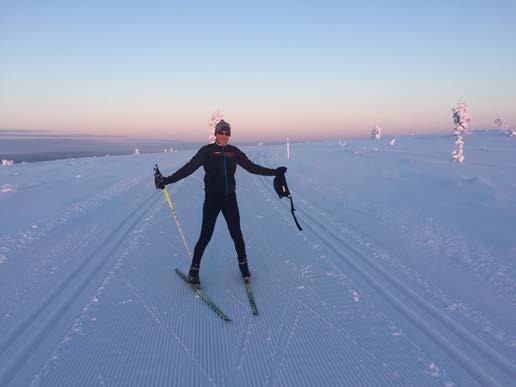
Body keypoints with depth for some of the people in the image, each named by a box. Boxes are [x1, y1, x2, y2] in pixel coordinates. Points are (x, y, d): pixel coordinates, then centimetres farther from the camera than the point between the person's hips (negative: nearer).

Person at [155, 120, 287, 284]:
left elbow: (252, 167, 12)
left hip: (230, 198, 3)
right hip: (212, 198, -3)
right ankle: (194, 269, 15)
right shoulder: (207, 151, -4)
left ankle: (243, 264, 25)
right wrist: (167, 180, -19)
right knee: (206, 235, -1)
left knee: (236, 233, 6)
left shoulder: (234, 152, 6)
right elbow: (189, 168, -9)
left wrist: (274, 172, 12)